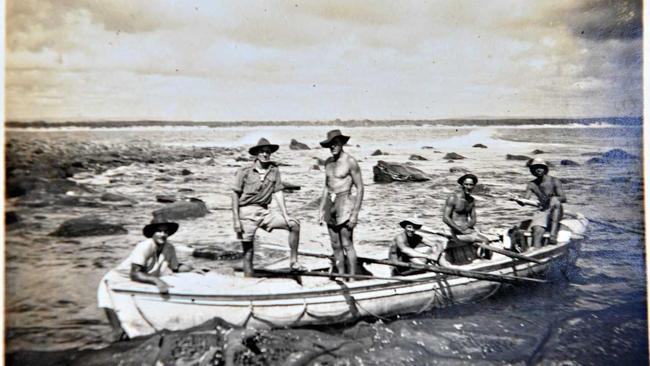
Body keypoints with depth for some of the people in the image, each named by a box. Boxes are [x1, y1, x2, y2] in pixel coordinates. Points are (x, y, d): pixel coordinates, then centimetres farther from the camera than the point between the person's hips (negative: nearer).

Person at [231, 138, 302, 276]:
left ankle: (293, 261, 2)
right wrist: (236, 220, -10)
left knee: (294, 224, -7)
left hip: (264, 211, 4)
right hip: (246, 213, -4)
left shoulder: (274, 170, 2)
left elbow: (278, 193, 3)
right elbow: (235, 195, -5)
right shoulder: (245, 172, -7)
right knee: (248, 252, -1)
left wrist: (285, 215, -4)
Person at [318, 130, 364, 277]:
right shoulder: (328, 162, 12)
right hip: (330, 204, 7)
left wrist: (355, 213, -15)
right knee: (335, 245, 9)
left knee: (347, 244, -6)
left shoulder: (350, 162, -10)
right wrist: (322, 210, 16)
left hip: (344, 203, -7)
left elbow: (360, 188, -10)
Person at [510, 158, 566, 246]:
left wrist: (553, 198, -30)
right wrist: (517, 199, -24)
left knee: (554, 201, -35)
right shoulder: (531, 185, 9)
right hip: (542, 212, 3)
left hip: (556, 212, -3)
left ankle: (553, 235, -43)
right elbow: (524, 201, -1)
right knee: (537, 232, -24)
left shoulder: (554, 181, 0)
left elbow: (564, 198, -10)